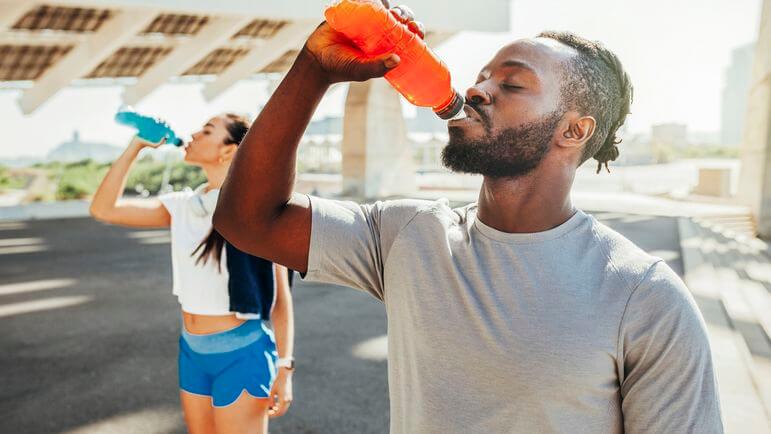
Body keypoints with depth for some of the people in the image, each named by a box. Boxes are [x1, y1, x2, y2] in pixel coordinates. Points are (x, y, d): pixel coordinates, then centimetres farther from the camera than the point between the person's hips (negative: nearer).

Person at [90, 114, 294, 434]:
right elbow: (103, 209, 1)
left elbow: (280, 296, -10)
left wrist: (284, 367, -10)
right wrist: (136, 145, -1)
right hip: (192, 352, 6)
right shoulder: (182, 205, 3)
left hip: (241, 353, -6)